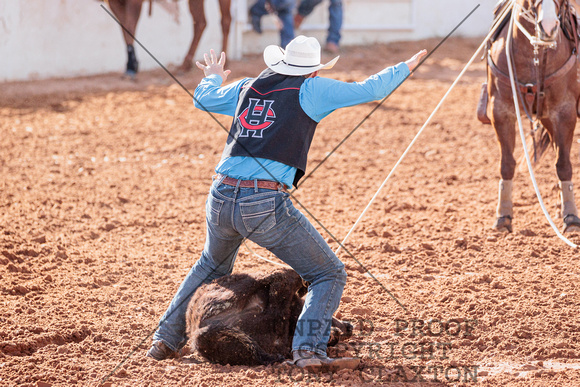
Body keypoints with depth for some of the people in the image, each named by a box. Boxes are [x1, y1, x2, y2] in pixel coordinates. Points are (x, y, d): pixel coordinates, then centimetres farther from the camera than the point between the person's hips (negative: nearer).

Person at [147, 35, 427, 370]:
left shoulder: (248, 87, 19)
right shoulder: (311, 90, 4)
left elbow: (203, 100, 36)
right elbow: (371, 90, 8)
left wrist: (213, 79, 58)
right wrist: (405, 68, 26)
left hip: (220, 201, 6)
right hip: (266, 206, -6)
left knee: (212, 265, 35)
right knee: (330, 275, 4)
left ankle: (167, 339, 34)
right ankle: (309, 348, -17)